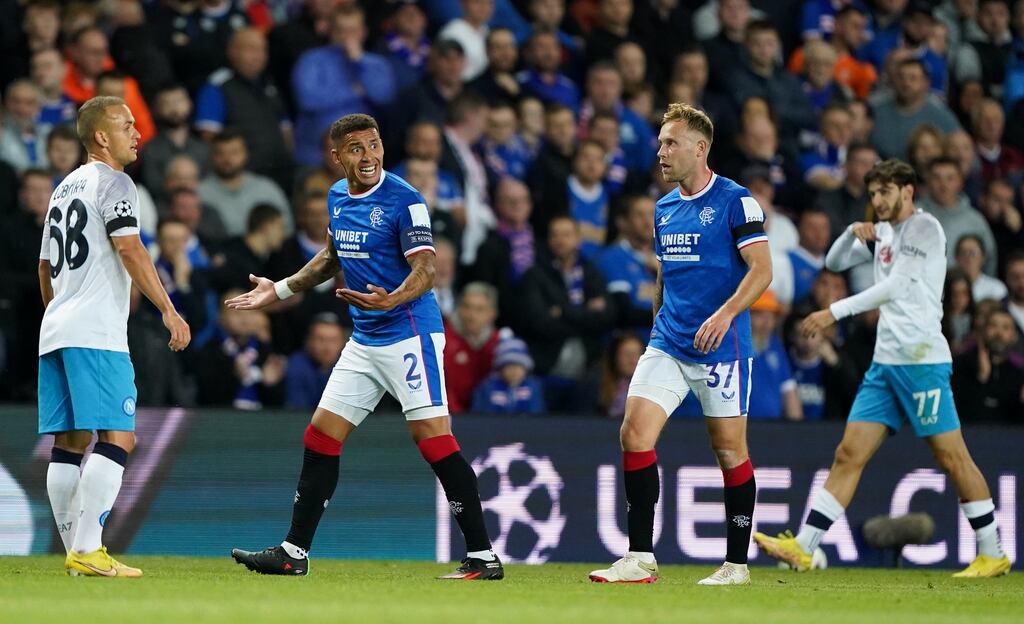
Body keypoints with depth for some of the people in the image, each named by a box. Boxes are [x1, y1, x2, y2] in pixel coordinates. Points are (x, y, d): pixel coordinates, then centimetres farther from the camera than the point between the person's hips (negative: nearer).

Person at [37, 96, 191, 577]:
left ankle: (77, 553, 6)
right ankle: (86, 551, -20)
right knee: (117, 438, -12)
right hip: (96, 333, -9)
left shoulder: (65, 188, 22)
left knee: (69, 444, 7)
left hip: (55, 332, 9)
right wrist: (168, 310, -18)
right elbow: (130, 250, -16)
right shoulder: (112, 182, -4)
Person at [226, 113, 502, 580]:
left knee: (433, 439, -13)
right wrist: (280, 291, 28)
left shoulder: (404, 200, -14)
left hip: (410, 335, -8)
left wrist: (393, 299, -38)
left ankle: (482, 557, -10)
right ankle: (294, 552, 15)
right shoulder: (337, 197, 9)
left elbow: (425, 270, -19)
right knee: (320, 436, 7)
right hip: (364, 341, 8)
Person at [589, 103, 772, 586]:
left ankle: (737, 564, 12)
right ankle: (640, 560, -8)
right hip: (668, 343, 6)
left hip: (720, 347, -6)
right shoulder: (664, 208, 14)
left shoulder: (735, 201, -7)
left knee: (729, 450, 1)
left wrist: (725, 314, -26)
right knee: (635, 433, -9)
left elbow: (762, 269, -13)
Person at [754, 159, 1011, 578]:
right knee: (849, 454, 1)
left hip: (921, 360, -8)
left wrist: (834, 313, -19)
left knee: (952, 457, -5)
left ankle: (992, 555, 3)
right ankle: (803, 548, -4)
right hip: (885, 362, 8)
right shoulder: (883, 232, 17)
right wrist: (853, 232, 1)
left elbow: (894, 286, -17)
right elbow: (834, 263, 23)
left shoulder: (925, 228, -8)